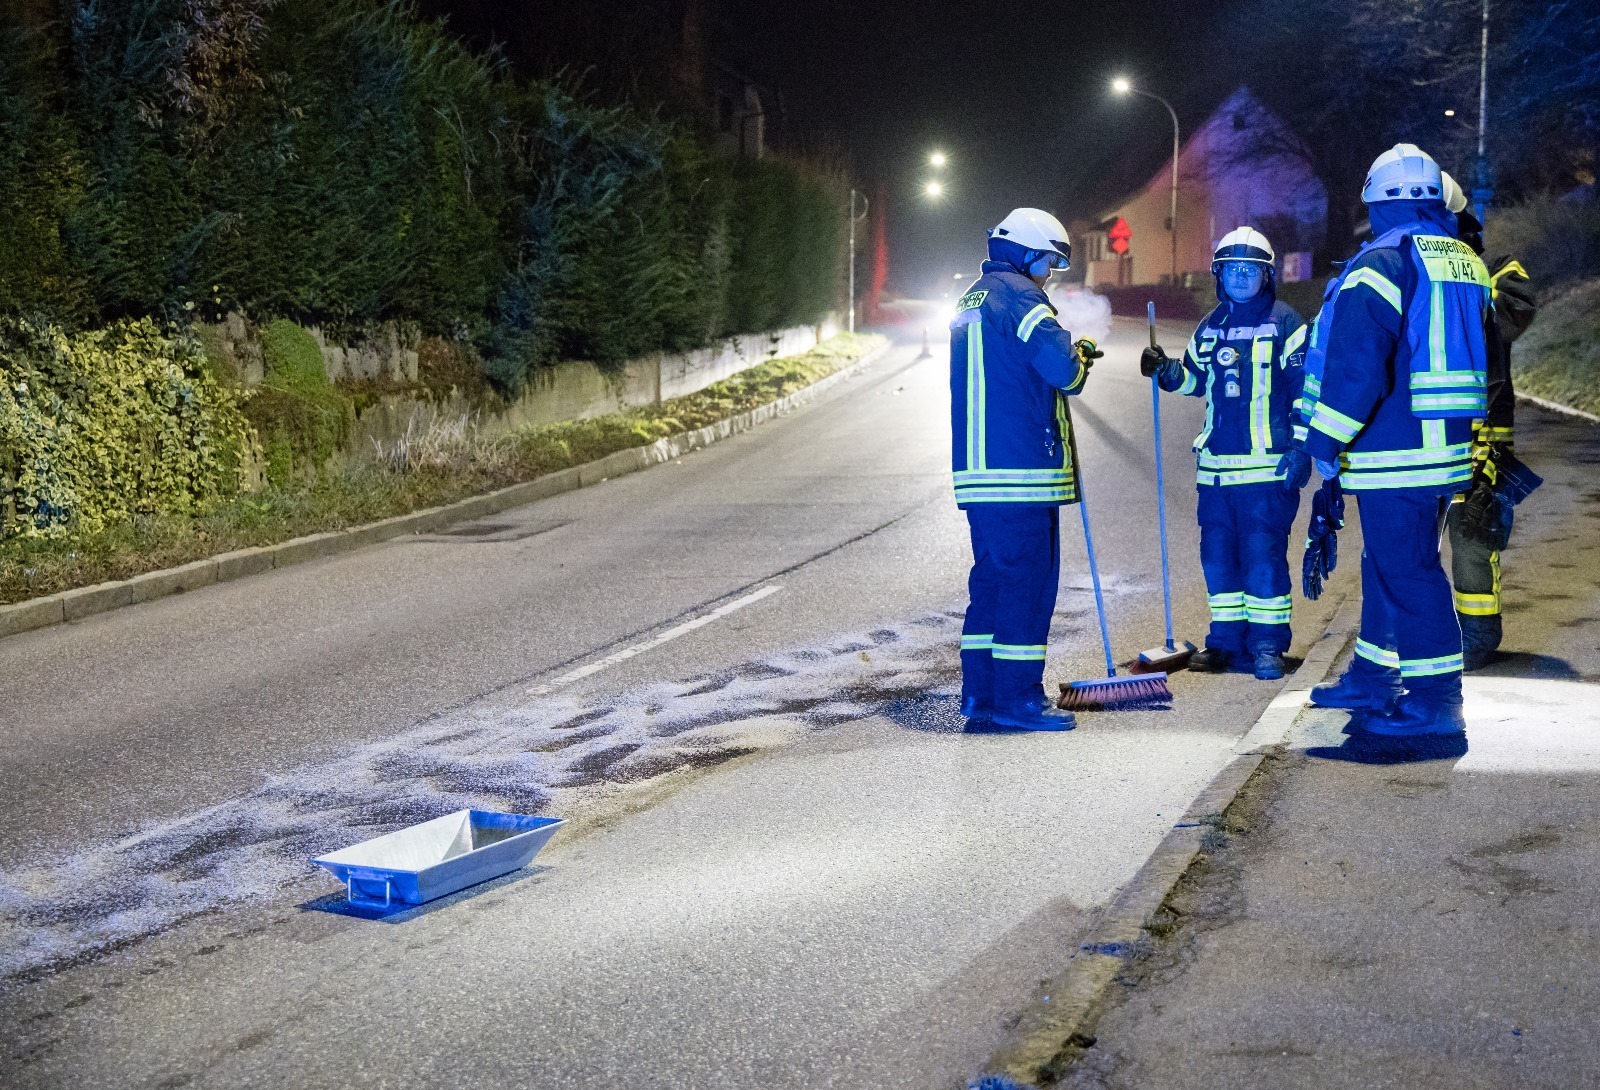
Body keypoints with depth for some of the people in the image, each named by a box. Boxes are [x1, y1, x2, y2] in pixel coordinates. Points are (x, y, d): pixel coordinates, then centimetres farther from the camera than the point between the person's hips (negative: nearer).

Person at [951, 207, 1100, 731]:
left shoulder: (971, 302, 23)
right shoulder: (1017, 294, -9)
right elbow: (1061, 365, -18)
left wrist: (1070, 354, 19)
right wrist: (1078, 363, 4)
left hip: (978, 471, 10)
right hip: (1020, 472, -10)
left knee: (993, 578, 13)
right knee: (1027, 580, -5)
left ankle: (980, 697, 15)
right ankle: (1017, 699, -3)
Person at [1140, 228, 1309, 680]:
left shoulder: (1285, 323, -1)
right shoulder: (1210, 328, 15)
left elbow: (1305, 389, -4)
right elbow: (1194, 379, 29)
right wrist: (1164, 369, 8)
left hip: (1268, 465, -6)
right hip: (1216, 463, 6)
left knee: (1264, 553, -6)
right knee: (1218, 552, 8)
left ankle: (1268, 642, 3)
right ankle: (1227, 638, 17)